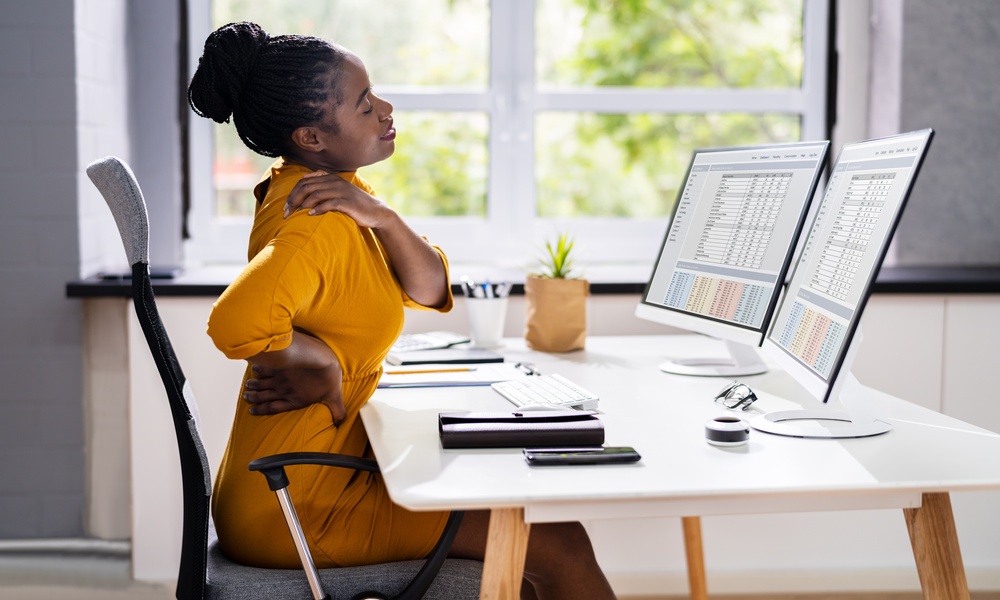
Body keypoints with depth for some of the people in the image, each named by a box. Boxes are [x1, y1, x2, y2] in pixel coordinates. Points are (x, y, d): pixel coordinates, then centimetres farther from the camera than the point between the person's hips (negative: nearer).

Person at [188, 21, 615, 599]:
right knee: (561, 546, -9)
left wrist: (382, 218, -16)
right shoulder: (320, 224, -23)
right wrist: (328, 363, -23)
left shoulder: (340, 192, 8)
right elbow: (236, 323, -41)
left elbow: (431, 290, 4)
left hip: (327, 467, 10)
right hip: (295, 503, -10)